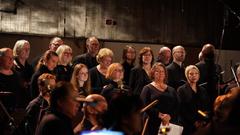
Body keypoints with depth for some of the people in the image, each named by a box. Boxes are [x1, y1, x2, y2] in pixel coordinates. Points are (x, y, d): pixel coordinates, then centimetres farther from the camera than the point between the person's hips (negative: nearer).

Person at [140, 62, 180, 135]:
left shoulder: (172, 90, 18)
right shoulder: (148, 89, 7)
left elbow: (178, 106, 7)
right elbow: (145, 106, -7)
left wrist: (169, 116, -12)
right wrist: (160, 115, -18)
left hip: (171, 123, 3)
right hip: (153, 125, -3)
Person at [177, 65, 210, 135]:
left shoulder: (202, 90, 16)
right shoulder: (181, 90, 1)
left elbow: (208, 108, 13)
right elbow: (182, 109, -7)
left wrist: (204, 120, -5)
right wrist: (194, 122, -13)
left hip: (203, 126, 4)